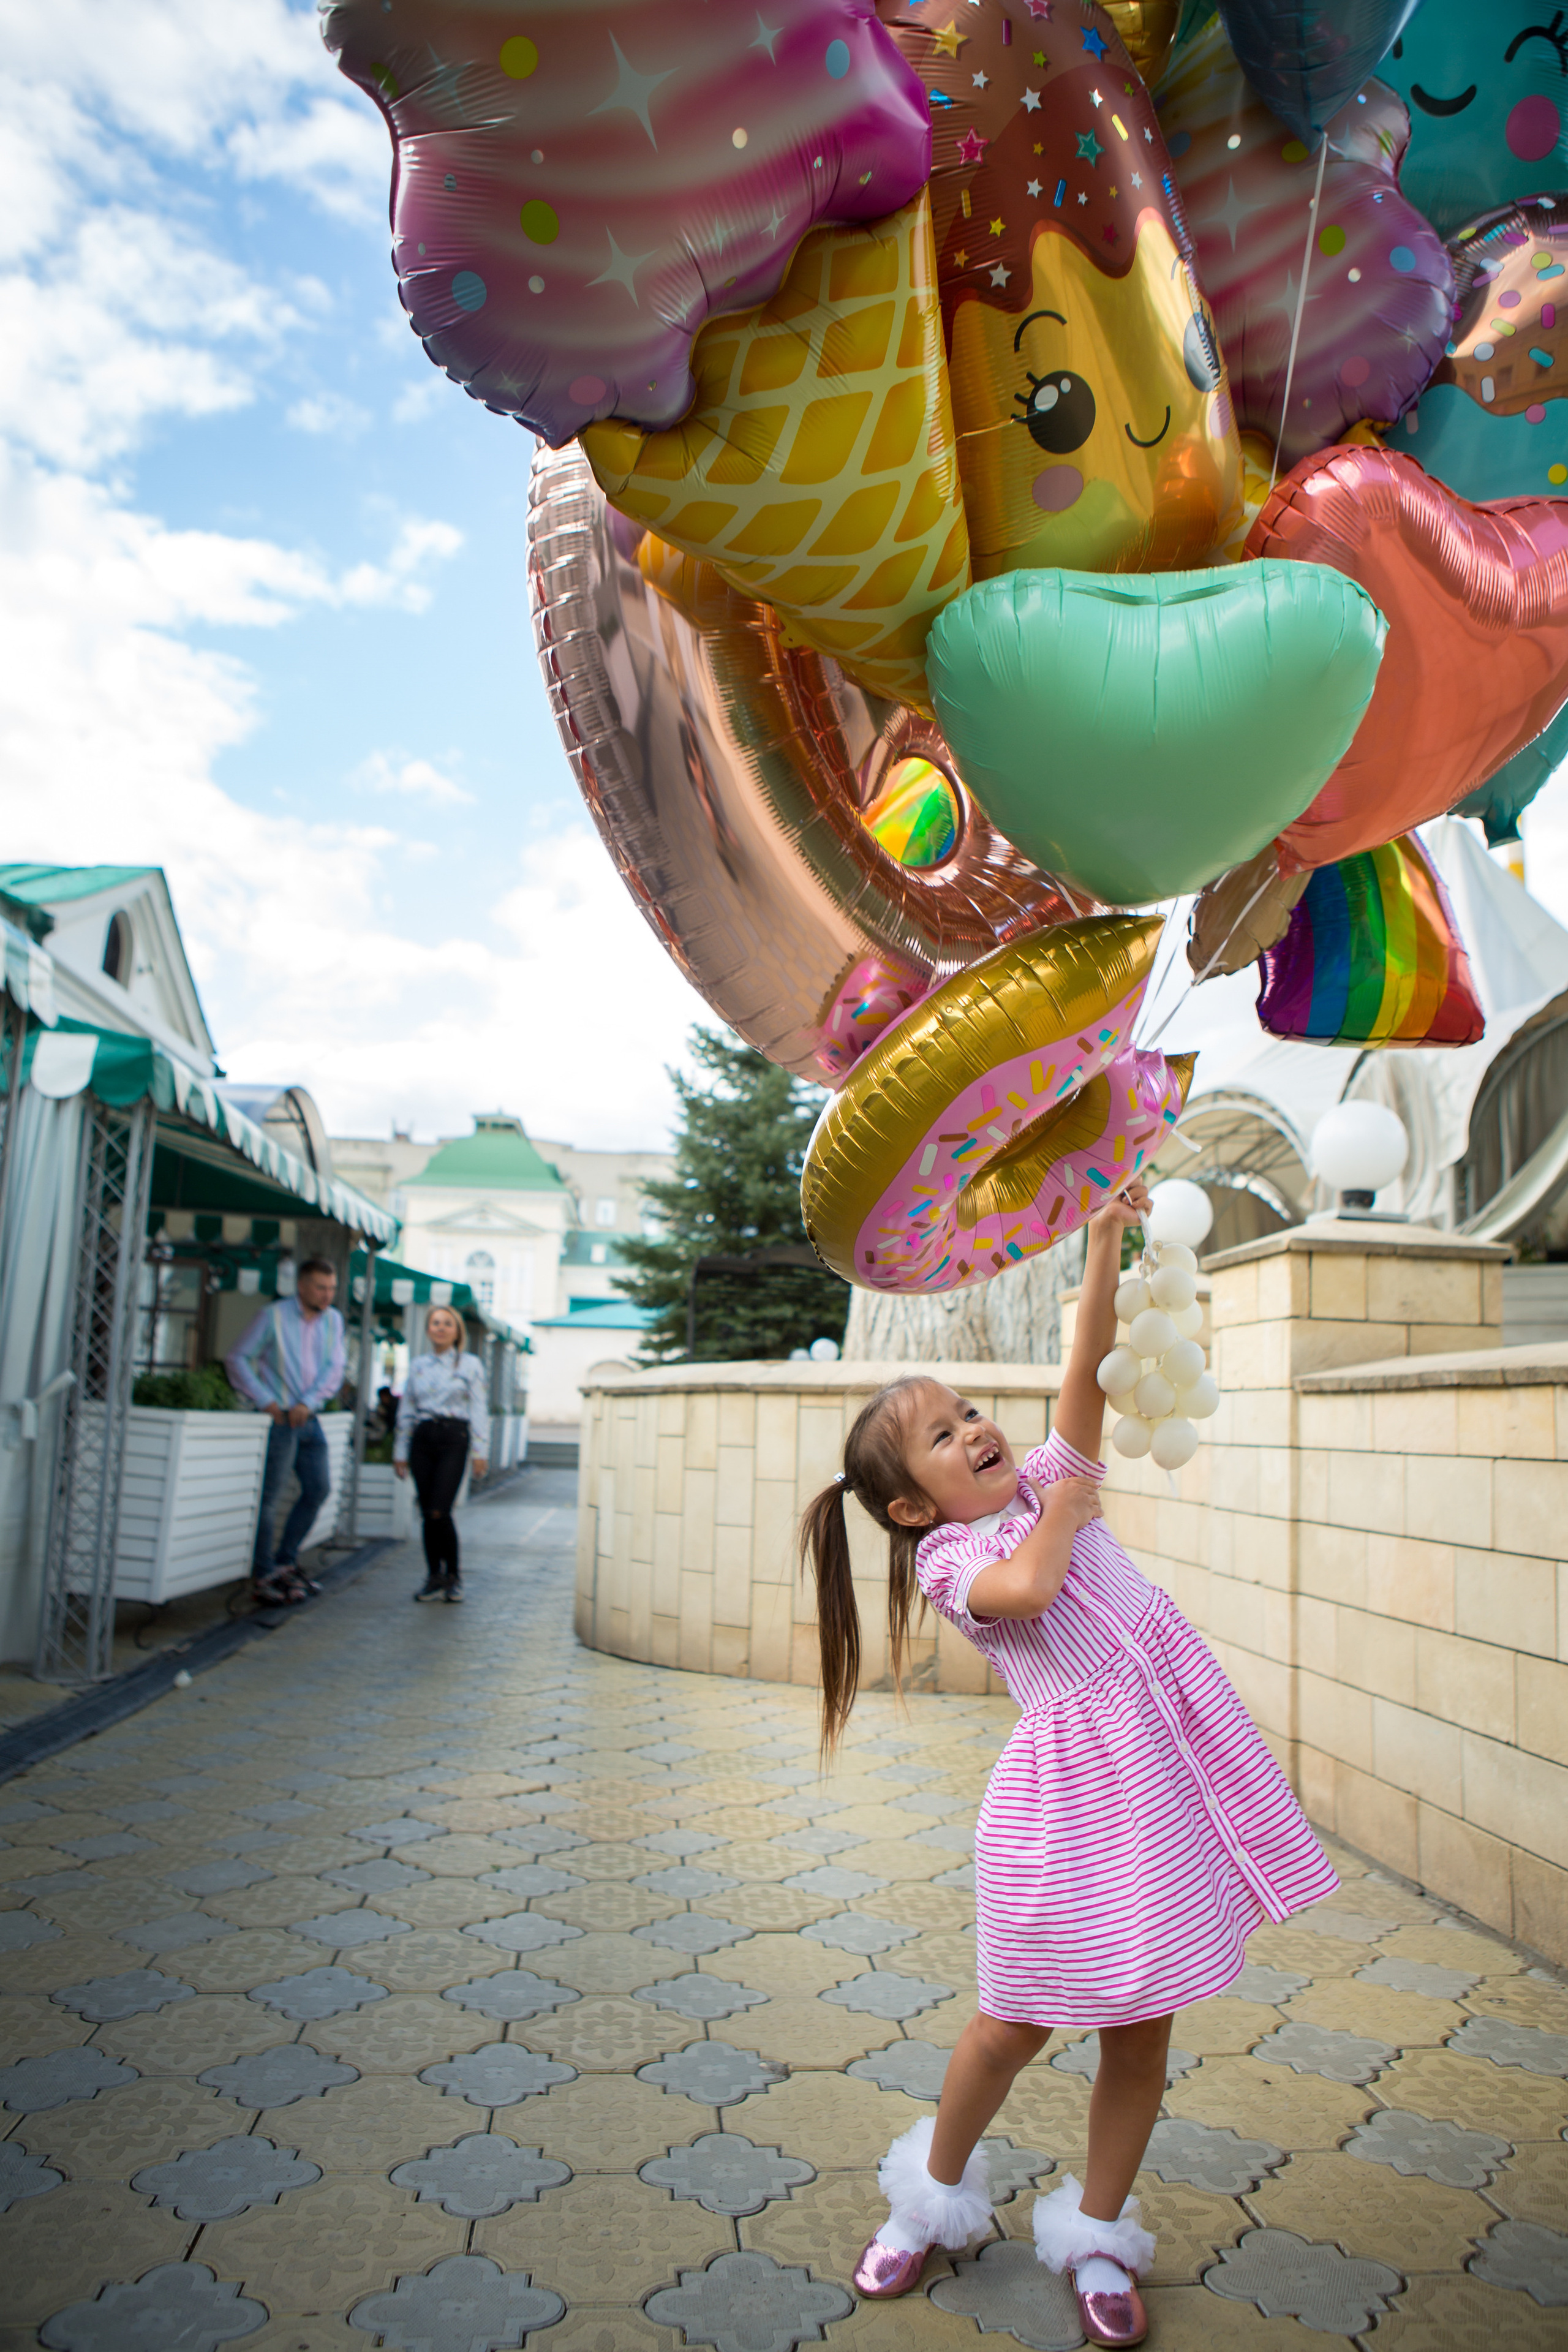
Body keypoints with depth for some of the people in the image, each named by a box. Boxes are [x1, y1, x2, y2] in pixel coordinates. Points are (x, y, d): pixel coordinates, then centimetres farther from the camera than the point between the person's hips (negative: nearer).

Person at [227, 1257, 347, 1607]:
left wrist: (308, 1402, -12)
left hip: (309, 1418, 6)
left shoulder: (333, 1320, 9)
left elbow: (334, 1369, 3)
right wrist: (265, 1401, -15)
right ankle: (262, 1576, 4)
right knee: (270, 1497, -4)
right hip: (280, 1419, -6)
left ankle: (285, 1562, 22)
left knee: (318, 1489, 9)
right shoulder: (275, 1316, -6)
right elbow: (237, 1359, -6)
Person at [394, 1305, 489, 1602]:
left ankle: (453, 1575, 5)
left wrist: (481, 1451, -6)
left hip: (453, 1438, -4)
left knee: (440, 1511, -12)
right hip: (422, 1439, 4)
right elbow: (406, 1410, 15)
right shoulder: (417, 1365, 12)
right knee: (427, 1513, 3)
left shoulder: (470, 1365, 3)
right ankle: (435, 1577, 14)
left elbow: (478, 1410, -1)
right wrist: (400, 1452, 12)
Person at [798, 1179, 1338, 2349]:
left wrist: (1105, 1243, -8)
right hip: (1071, 1777, -4)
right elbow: (1026, 1588, -27)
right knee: (1019, 2020, 9)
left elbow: (1090, 1364, -1)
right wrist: (1062, 1512, -11)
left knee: (1141, 2022, 12)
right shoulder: (949, 1558, -6)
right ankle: (934, 2192, 36)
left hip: (1168, 1750, 5)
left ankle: (1096, 2237, 32)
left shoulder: (1051, 1477, 9)